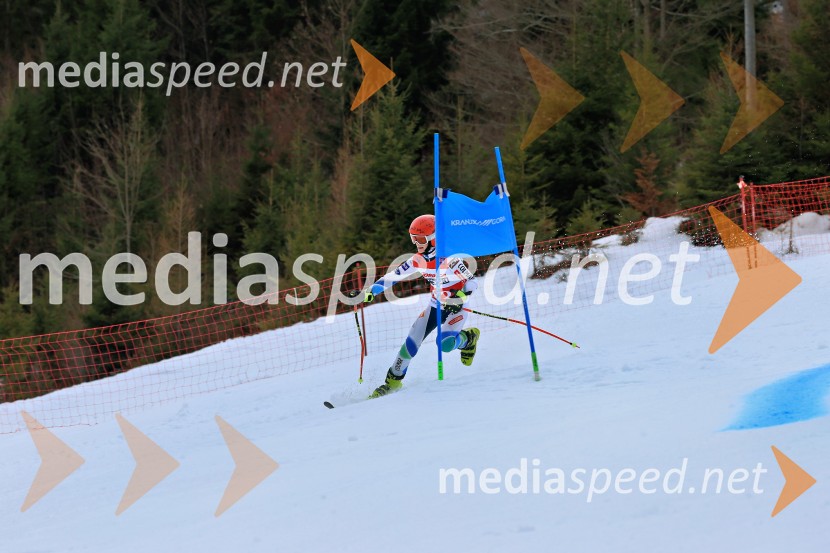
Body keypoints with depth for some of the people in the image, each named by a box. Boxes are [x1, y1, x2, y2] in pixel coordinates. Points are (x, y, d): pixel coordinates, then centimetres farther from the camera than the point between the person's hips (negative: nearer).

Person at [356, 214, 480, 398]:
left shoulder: (449, 259, -24)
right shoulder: (418, 260, -6)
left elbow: (472, 281, -21)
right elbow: (393, 276, -1)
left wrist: (461, 296, -38)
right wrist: (371, 291, -11)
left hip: (456, 308, -5)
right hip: (435, 306, 5)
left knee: (445, 344, -28)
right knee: (411, 344, -6)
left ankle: (468, 338, 7)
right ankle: (393, 381, 9)